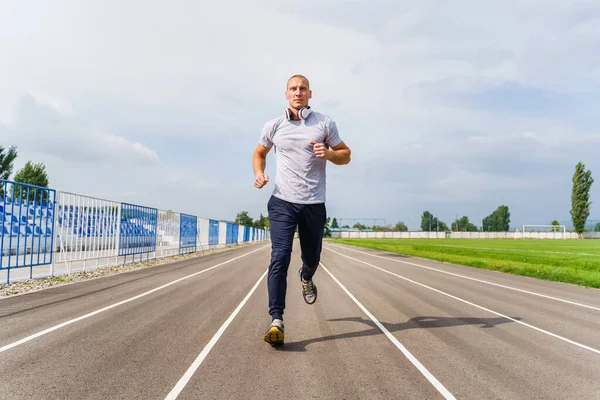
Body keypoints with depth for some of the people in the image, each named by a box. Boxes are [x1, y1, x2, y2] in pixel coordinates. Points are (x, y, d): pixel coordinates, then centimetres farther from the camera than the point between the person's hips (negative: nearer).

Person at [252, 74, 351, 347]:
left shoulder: (324, 124, 5)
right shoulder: (273, 126, 7)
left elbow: (346, 155, 11)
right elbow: (259, 153, 22)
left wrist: (329, 154, -12)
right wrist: (258, 174, 1)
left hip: (314, 204, 1)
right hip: (282, 201, -1)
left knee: (312, 258, 13)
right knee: (280, 257, -14)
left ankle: (306, 277, 51)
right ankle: (276, 321, -15)